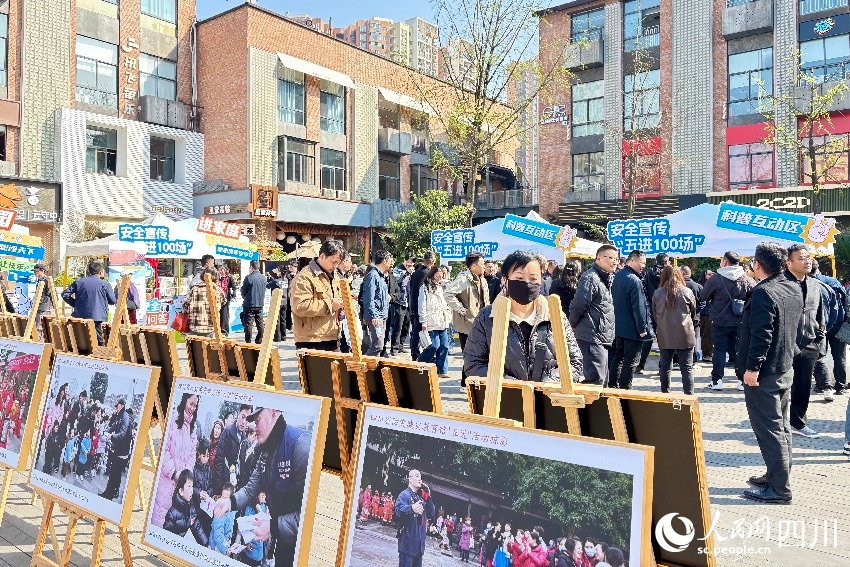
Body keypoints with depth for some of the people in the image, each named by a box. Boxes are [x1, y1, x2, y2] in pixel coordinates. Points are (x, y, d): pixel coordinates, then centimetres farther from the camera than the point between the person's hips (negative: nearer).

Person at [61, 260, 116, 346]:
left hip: (80, 317, 4)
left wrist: (75, 304, 14)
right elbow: (113, 301, 6)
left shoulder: (78, 281, 7)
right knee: (99, 342, -2)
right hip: (97, 318, -3)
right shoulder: (105, 284, -2)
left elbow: (65, 294, 5)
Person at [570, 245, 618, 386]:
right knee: (596, 380, -12)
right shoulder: (590, 277, -15)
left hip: (604, 339, 10)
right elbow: (578, 305, -19)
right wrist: (574, 325, -5)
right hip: (592, 338, -10)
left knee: (603, 380, 16)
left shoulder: (608, 279, 17)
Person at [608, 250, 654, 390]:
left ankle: (612, 385, 22)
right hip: (632, 329, -8)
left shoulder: (617, 276, 7)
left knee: (618, 356, 18)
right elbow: (638, 307, -20)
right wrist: (642, 328, -13)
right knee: (631, 360, 1)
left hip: (618, 326, 8)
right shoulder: (635, 281, -20)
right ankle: (624, 388, 5)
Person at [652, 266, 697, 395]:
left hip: (664, 336, 2)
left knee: (664, 366, 12)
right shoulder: (687, 292, -6)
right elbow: (693, 312, 8)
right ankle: (689, 395, 2)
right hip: (685, 335, -2)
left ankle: (665, 393, 19)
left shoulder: (657, 293, -3)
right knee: (687, 368, 4)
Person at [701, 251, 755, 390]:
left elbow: (704, 297, 1)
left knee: (719, 349, 6)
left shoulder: (716, 279, -11)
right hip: (740, 322, 2)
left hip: (720, 322, -2)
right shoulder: (748, 280, -4)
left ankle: (717, 380, 7)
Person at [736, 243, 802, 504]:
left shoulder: (763, 292, -21)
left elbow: (761, 335, -25)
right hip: (786, 369, 9)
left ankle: (779, 488, 3)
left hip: (763, 373, -9)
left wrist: (752, 367, -22)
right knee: (781, 426, 18)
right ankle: (777, 476, 29)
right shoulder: (795, 289, 7)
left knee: (769, 429, -3)